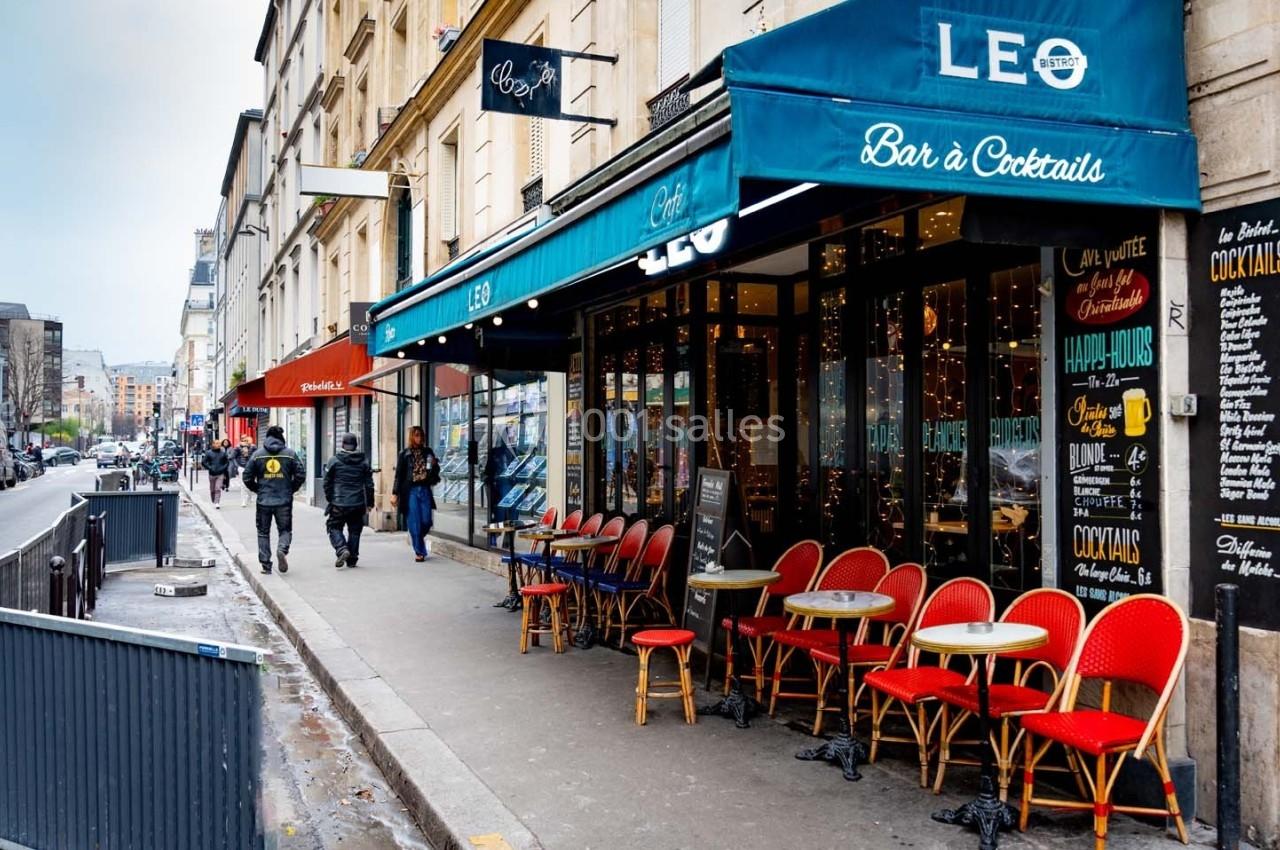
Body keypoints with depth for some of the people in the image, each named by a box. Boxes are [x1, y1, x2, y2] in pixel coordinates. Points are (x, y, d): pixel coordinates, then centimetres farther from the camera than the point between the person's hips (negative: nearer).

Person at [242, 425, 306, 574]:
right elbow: (301, 475, -4)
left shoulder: (257, 454, 0)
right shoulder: (290, 454, -1)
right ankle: (282, 549, -17)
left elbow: (247, 478, 1)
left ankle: (266, 564, 9)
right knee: (285, 530, 12)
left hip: (263, 501, 1)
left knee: (263, 532, 12)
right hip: (284, 501, -1)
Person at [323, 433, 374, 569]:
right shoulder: (364, 462, 4)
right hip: (358, 504, 3)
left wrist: (330, 499, 14)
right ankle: (352, 559, 13)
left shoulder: (334, 461, -3)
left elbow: (327, 483, 1)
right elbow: (369, 485, 6)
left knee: (334, 527, 9)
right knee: (354, 530, 12)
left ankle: (342, 549, -16)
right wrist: (369, 503, 13)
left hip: (339, 503, -2)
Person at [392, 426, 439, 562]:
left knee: (426, 521, -1)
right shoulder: (405, 455, 1)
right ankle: (419, 552, 6)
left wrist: (434, 465, -5)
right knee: (415, 523, -3)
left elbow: (435, 471, 18)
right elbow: (399, 475, 1)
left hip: (425, 490, 3)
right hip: (410, 491, -3)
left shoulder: (428, 452, 9)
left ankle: (416, 538, 30)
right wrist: (395, 494, -4)